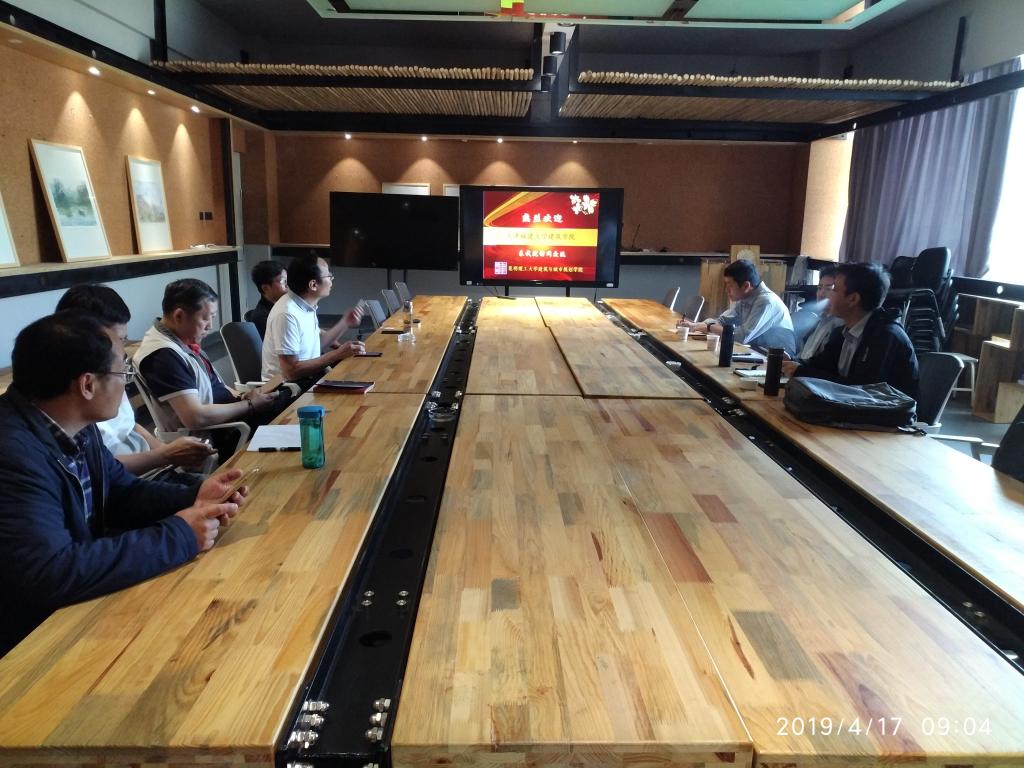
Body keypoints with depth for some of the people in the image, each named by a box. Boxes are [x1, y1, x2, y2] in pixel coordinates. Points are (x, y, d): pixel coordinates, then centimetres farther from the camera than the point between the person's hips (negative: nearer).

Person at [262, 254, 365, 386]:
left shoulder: (305, 305, 4)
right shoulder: (287, 315, -24)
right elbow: (291, 372, -26)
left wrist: (345, 323, 4)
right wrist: (337, 354, -24)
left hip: (307, 374, 9)